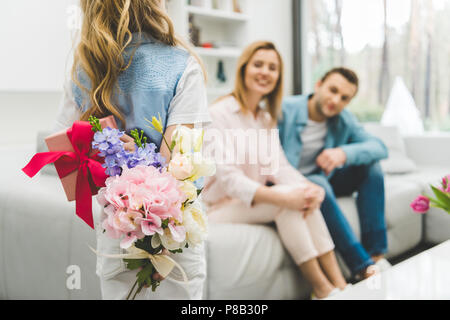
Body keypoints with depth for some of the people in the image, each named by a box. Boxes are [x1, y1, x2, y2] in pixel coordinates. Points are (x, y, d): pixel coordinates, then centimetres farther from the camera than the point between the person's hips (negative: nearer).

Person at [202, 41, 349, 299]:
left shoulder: (267, 118, 12)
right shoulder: (219, 113, -13)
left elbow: (279, 166, -1)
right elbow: (228, 178, -22)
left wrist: (310, 188, -22)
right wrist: (282, 198, -33)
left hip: (256, 200, 6)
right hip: (220, 206, -6)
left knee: (303, 196, -22)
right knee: (287, 195, -28)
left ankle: (339, 284, -22)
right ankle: (322, 288, -22)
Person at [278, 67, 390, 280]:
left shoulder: (343, 120, 1)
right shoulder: (285, 111, -16)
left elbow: (379, 147, -10)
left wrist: (344, 153, -31)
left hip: (321, 180, 6)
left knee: (369, 164, -10)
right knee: (317, 184, -36)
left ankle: (375, 254, -16)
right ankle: (362, 267, -33)